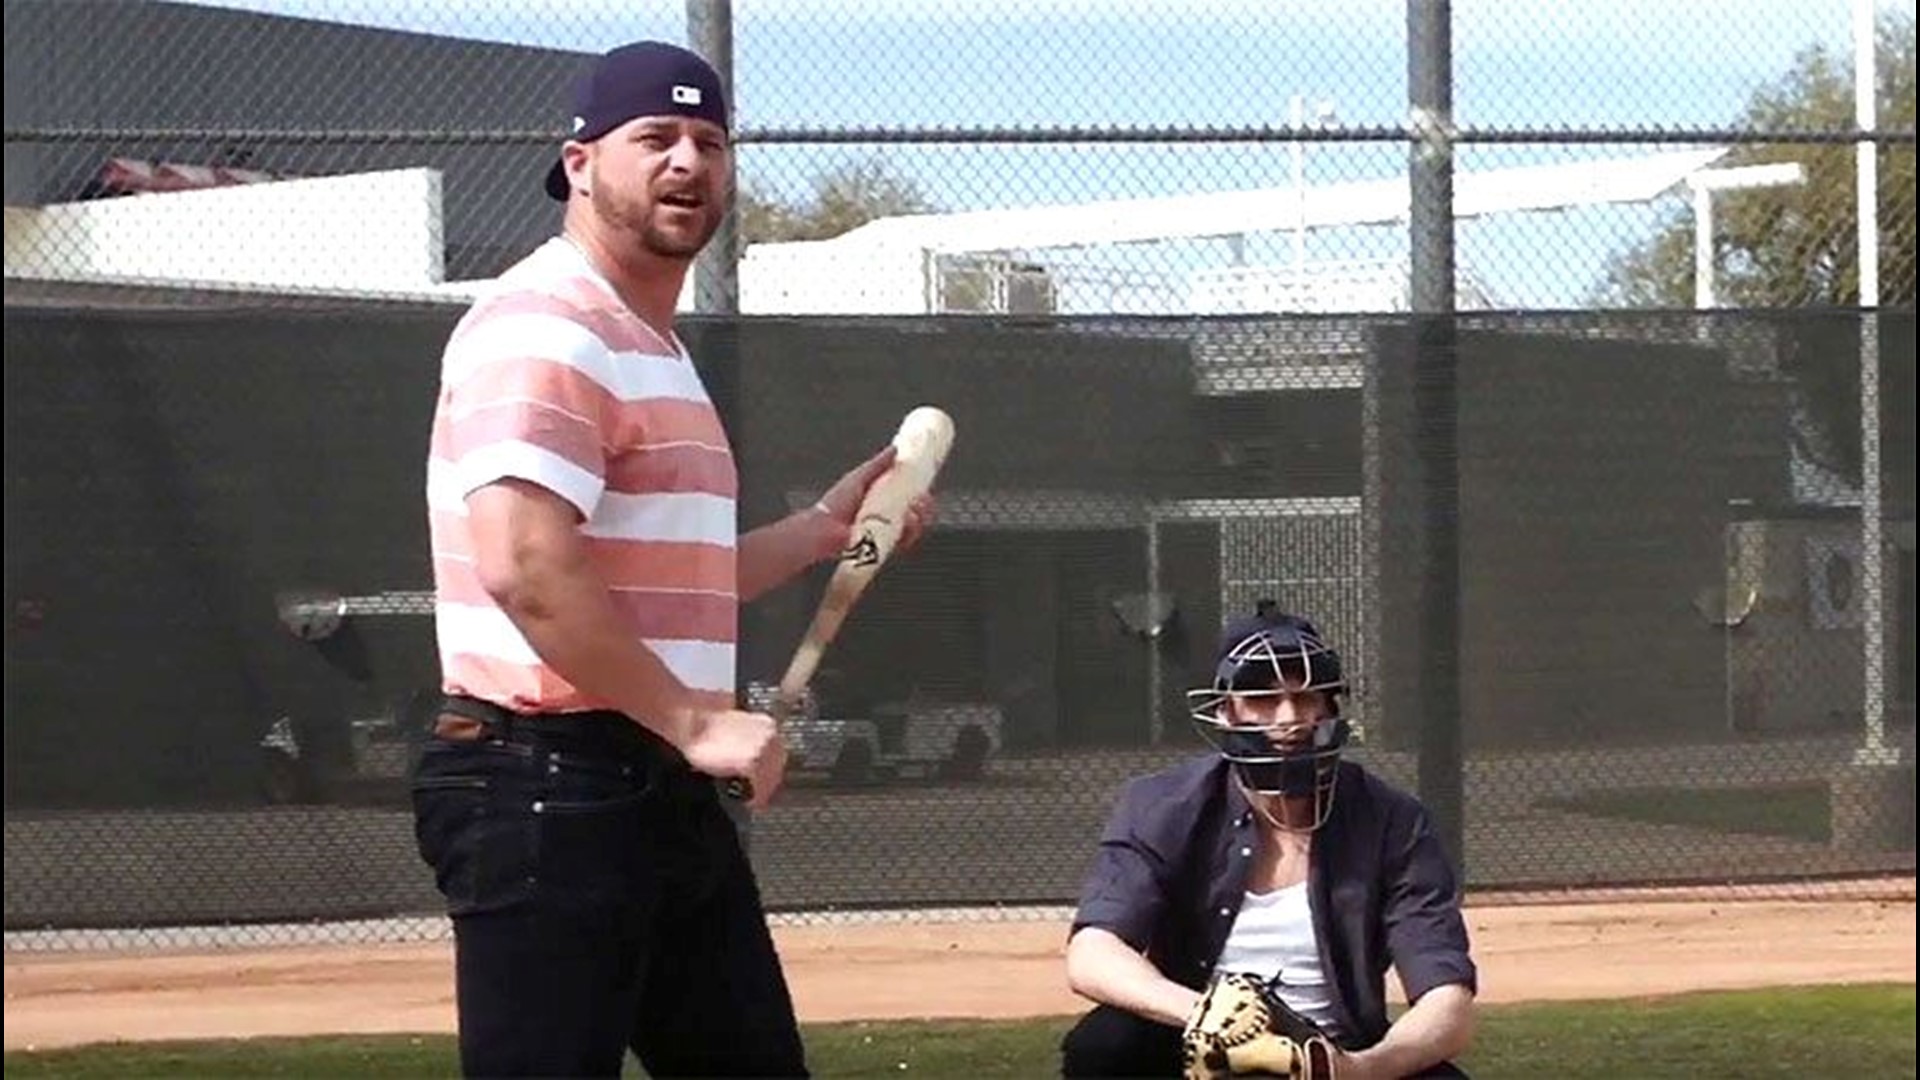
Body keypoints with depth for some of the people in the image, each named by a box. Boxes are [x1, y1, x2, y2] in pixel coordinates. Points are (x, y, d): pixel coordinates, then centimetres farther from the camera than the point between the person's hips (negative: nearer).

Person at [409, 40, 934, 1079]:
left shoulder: (656, 349, 21)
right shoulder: (548, 327, -12)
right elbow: (525, 568, -25)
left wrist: (825, 528, 23)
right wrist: (692, 721, -22)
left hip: (663, 791, 11)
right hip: (546, 790, -11)